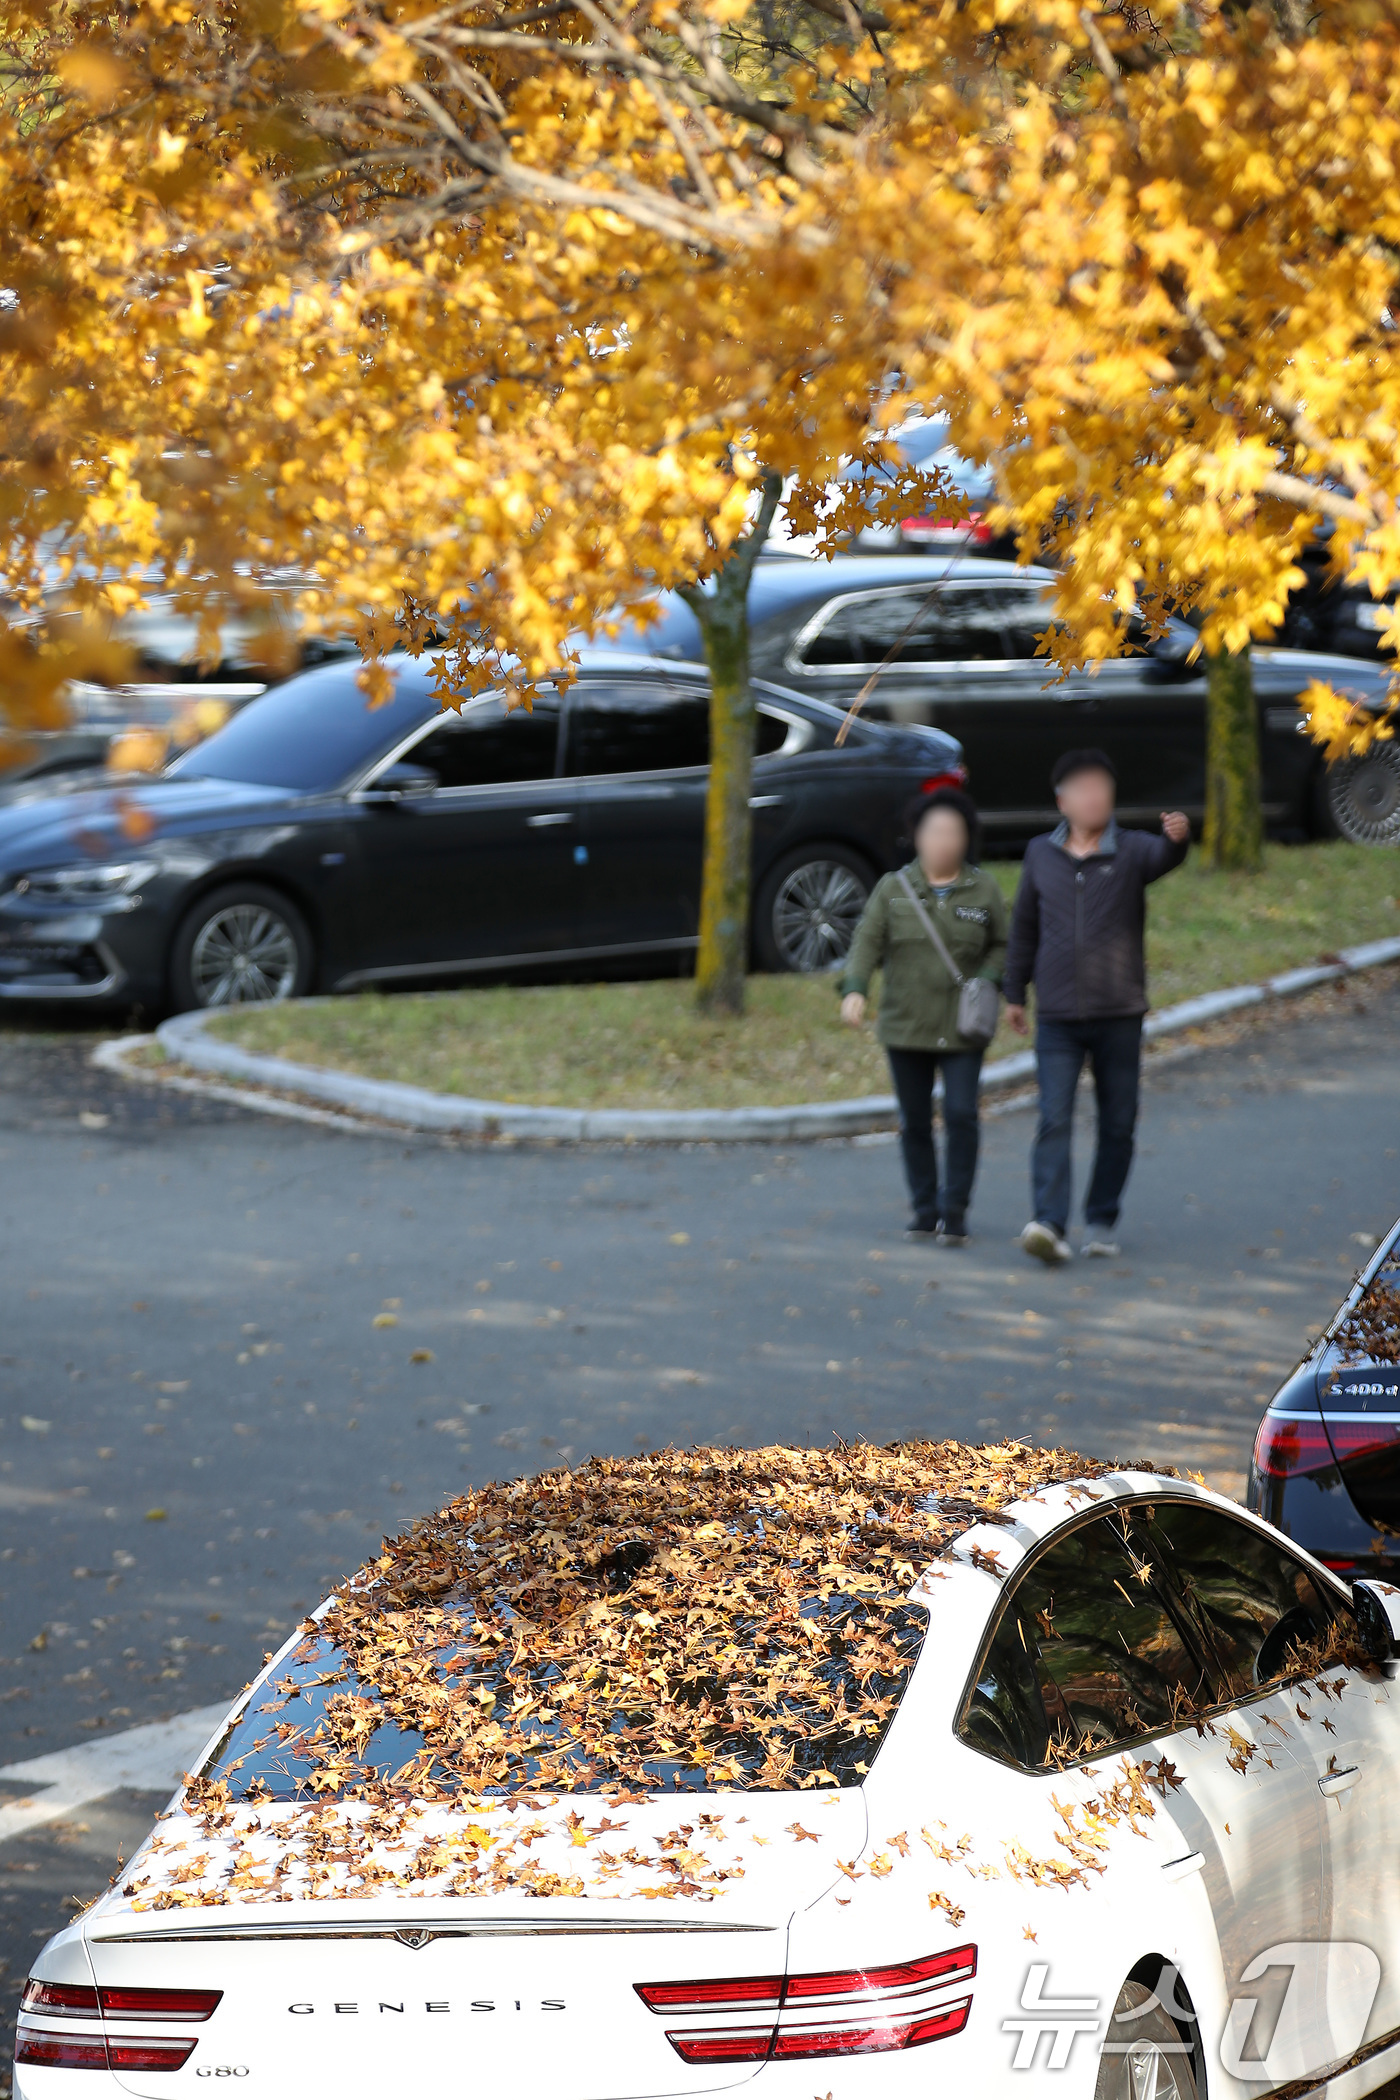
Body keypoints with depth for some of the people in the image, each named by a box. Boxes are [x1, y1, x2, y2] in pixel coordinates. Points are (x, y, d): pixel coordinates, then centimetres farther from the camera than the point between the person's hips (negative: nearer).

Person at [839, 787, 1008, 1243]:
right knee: (915, 1121, 5)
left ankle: (954, 1211, -3)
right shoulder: (892, 889, 3)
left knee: (961, 1115, -11)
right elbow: (868, 943, -4)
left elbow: (1001, 945, 13)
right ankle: (925, 1211, 16)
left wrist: (986, 980, -7)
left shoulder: (984, 891, 4)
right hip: (906, 1027, 1)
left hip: (962, 1030, -1)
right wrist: (855, 989, -20)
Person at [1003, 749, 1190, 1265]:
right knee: (1054, 1121, -11)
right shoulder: (1041, 854, 6)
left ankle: (1101, 1221, 20)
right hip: (1058, 1017, 1)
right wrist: (1015, 993, 17)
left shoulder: (1131, 851, -1)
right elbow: (1024, 926, 15)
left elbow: (1164, 858, -25)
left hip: (1119, 1015, 0)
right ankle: (1050, 1225, -20)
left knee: (1118, 1125, 6)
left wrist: (1177, 837, -48)